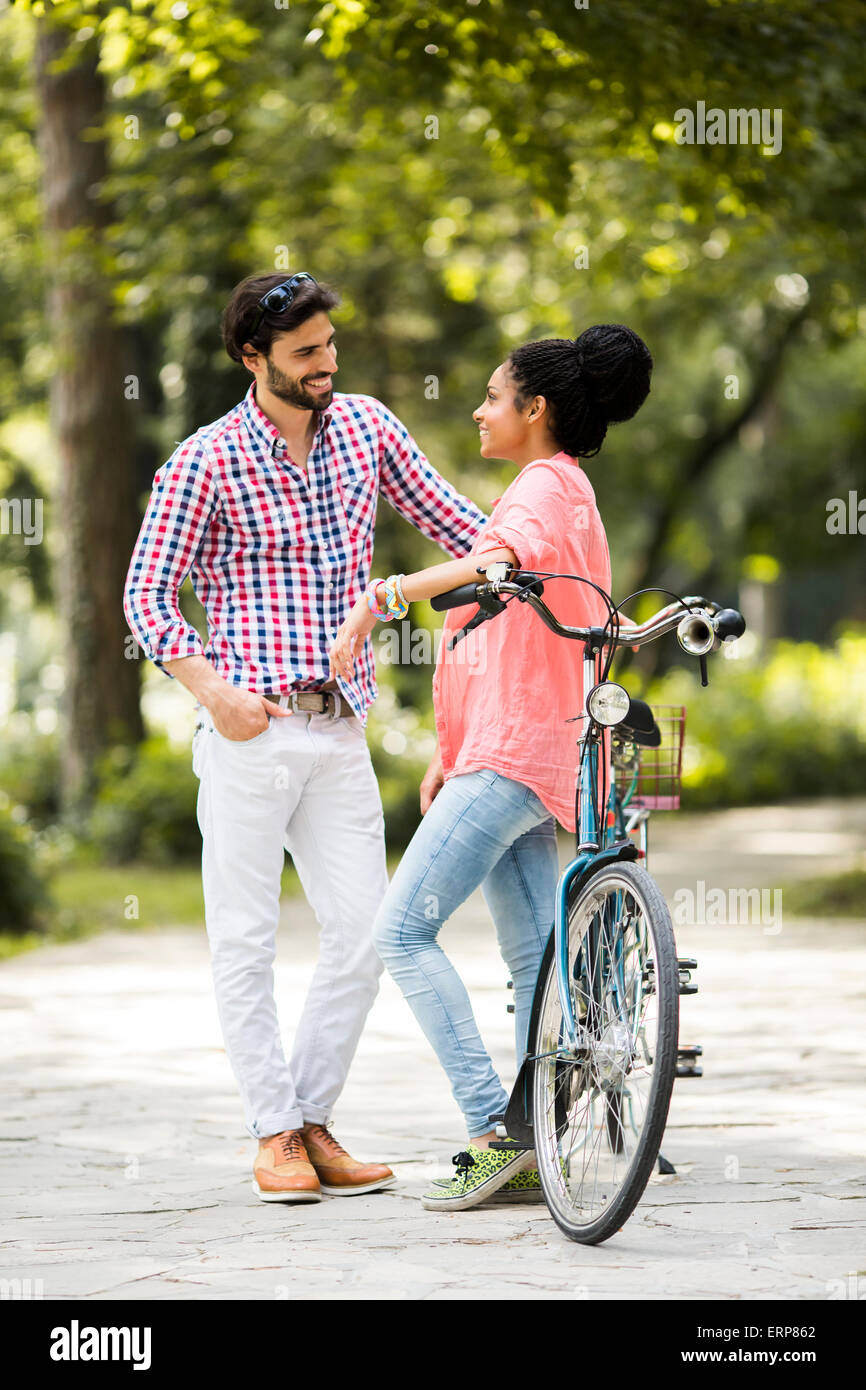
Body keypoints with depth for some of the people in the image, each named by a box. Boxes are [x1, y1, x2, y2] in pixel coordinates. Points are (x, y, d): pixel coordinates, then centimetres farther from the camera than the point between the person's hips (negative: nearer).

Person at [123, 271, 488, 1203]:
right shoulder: (207, 460, -4)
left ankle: (312, 1120, 13)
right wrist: (212, 688, -18)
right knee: (246, 941, 0)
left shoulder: (366, 427, 9)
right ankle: (274, 1133, 9)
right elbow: (146, 594, -3)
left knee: (363, 935, 1)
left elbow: (451, 522, 16)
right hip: (249, 728, -4)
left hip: (340, 731, 4)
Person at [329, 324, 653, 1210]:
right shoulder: (562, 492, 25)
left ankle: (494, 1130, -17)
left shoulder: (545, 487, -8)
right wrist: (451, 752, 27)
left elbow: (501, 561, -33)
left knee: (402, 930, -14)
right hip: (514, 750, 11)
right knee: (531, 959, 7)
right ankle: (542, 1151, 7)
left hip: (513, 757, -11)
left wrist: (382, 597, -43)